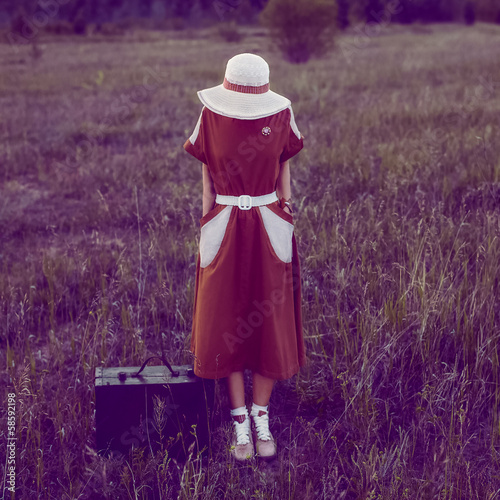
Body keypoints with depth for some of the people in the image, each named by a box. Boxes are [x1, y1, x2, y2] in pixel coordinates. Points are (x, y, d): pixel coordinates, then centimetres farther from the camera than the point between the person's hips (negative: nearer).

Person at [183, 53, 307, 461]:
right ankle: (240, 420, 18)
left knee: (270, 323, 5)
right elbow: (207, 178, 3)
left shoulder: (280, 115, -4)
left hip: (269, 229, 1)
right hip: (225, 230, 0)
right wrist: (207, 231, 2)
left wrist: (286, 212, 1)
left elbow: (284, 168, 8)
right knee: (227, 323, 4)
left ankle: (261, 415, 22)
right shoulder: (212, 117, -5)